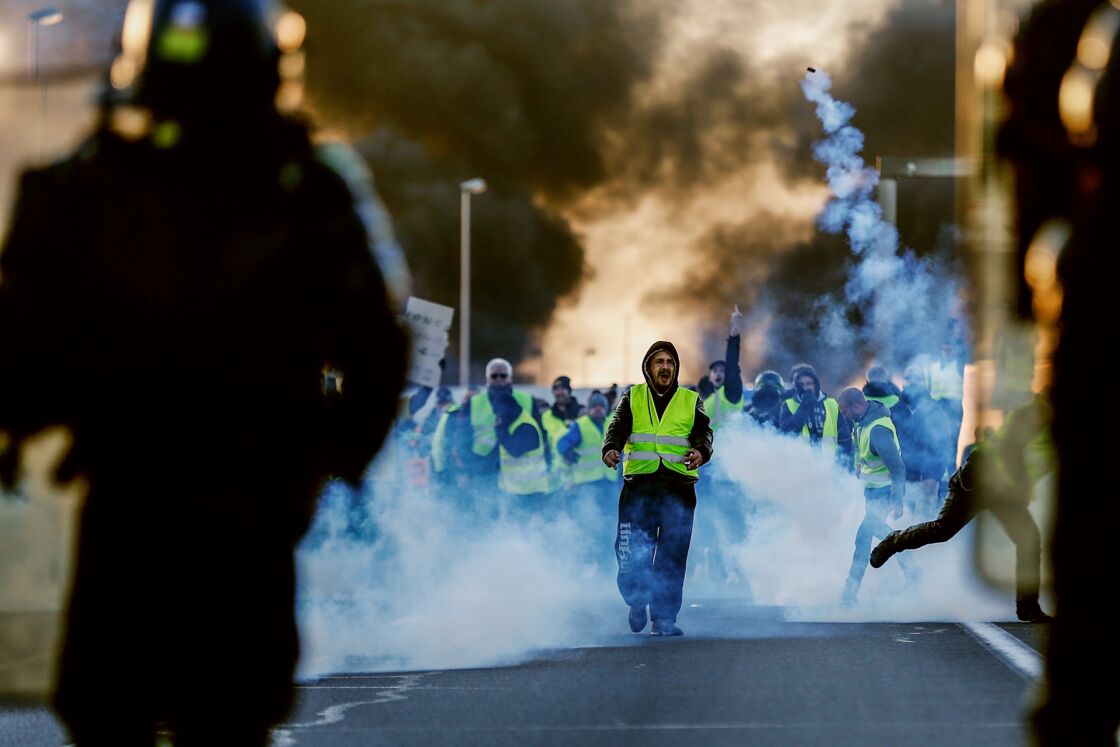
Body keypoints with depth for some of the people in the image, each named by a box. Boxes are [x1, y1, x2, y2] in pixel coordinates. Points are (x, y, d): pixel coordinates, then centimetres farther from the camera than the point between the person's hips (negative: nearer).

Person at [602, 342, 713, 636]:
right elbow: (618, 427, 0)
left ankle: (664, 618, 1)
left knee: (673, 556, -6)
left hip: (679, 486, 0)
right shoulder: (632, 398, 15)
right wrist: (611, 449, -22)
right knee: (631, 554, -7)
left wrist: (701, 451, -22)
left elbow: (703, 433, 2)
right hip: (639, 484, 0)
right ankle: (637, 602, 19)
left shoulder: (691, 401, 16)